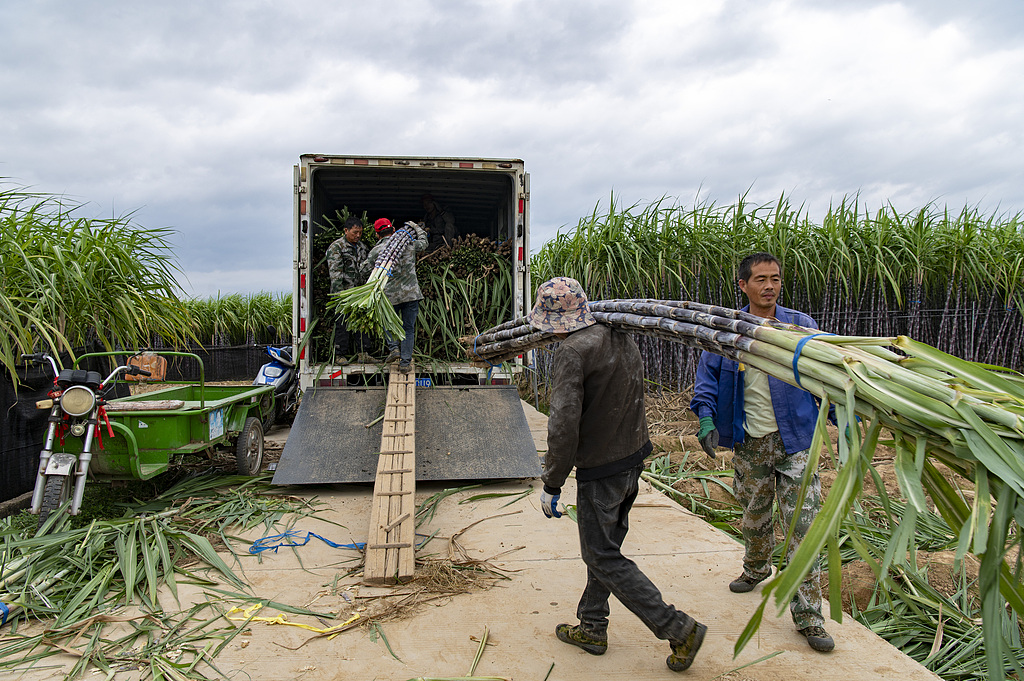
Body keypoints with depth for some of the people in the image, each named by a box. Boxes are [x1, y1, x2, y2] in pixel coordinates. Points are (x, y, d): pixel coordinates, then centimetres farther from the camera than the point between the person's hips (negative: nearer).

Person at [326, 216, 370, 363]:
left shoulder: (363, 247, 15)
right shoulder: (336, 247, -5)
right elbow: (335, 273, -12)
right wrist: (339, 293, -18)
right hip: (344, 292, -6)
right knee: (342, 323, -3)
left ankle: (363, 353, 11)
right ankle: (340, 355, 4)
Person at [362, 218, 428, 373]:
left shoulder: (376, 251, -2)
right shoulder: (409, 244, 1)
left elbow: (365, 270, 8)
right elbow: (423, 242, 22)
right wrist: (416, 227, 37)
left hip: (390, 295, -1)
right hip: (411, 293, 1)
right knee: (408, 328, 8)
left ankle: (394, 348, 4)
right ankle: (405, 362, 7)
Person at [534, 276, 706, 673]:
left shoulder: (573, 351, -21)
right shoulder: (621, 338, 4)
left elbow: (564, 424, -24)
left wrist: (552, 484, -17)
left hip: (600, 470, -9)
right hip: (634, 457, 9)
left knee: (604, 558, 4)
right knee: (604, 547, 19)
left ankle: (678, 628, 6)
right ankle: (592, 628, 32)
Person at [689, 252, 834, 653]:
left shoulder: (800, 326, -3)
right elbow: (707, 377, 4)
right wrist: (706, 419, -11)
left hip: (795, 442, -2)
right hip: (749, 443, 2)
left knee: (803, 523, -4)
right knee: (754, 516, 19)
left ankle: (808, 615, 8)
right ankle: (756, 569, 49)